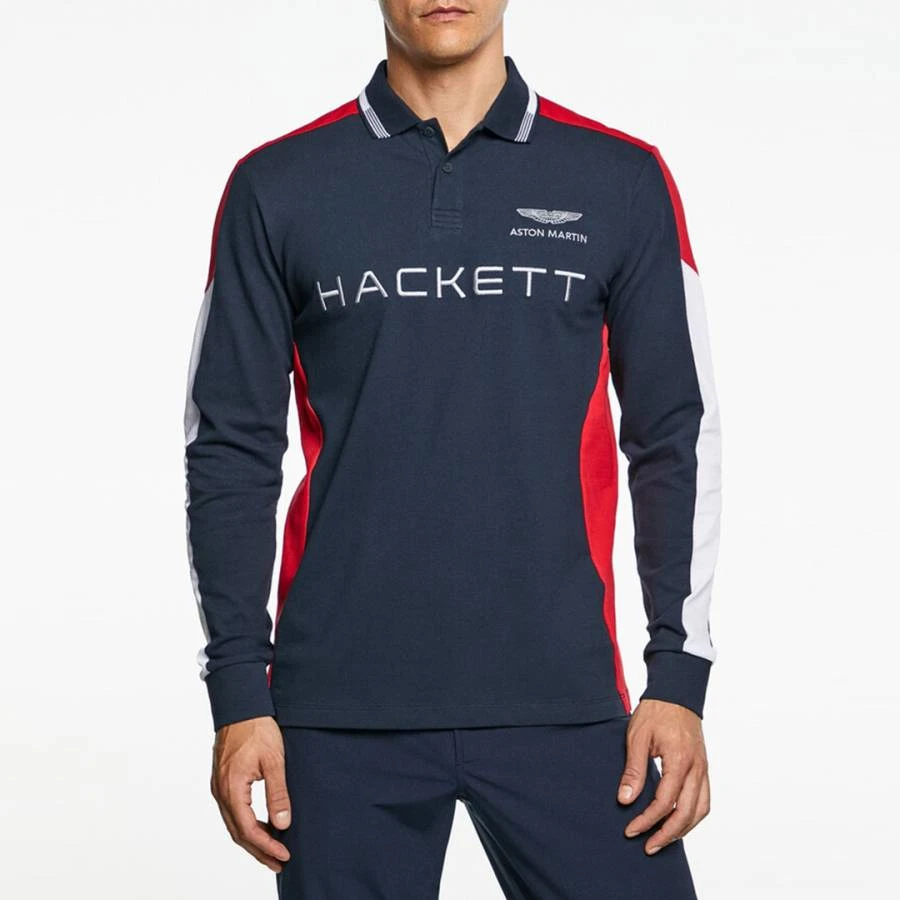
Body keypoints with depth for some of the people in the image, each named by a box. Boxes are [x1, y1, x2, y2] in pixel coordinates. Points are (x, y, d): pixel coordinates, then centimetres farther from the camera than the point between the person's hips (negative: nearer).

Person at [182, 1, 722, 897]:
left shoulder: (621, 182, 5)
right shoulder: (277, 190, 4)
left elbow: (674, 439, 7)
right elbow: (231, 449, 4)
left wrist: (678, 678, 0)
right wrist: (238, 695, -1)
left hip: (562, 703, 0)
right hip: (343, 718, 0)